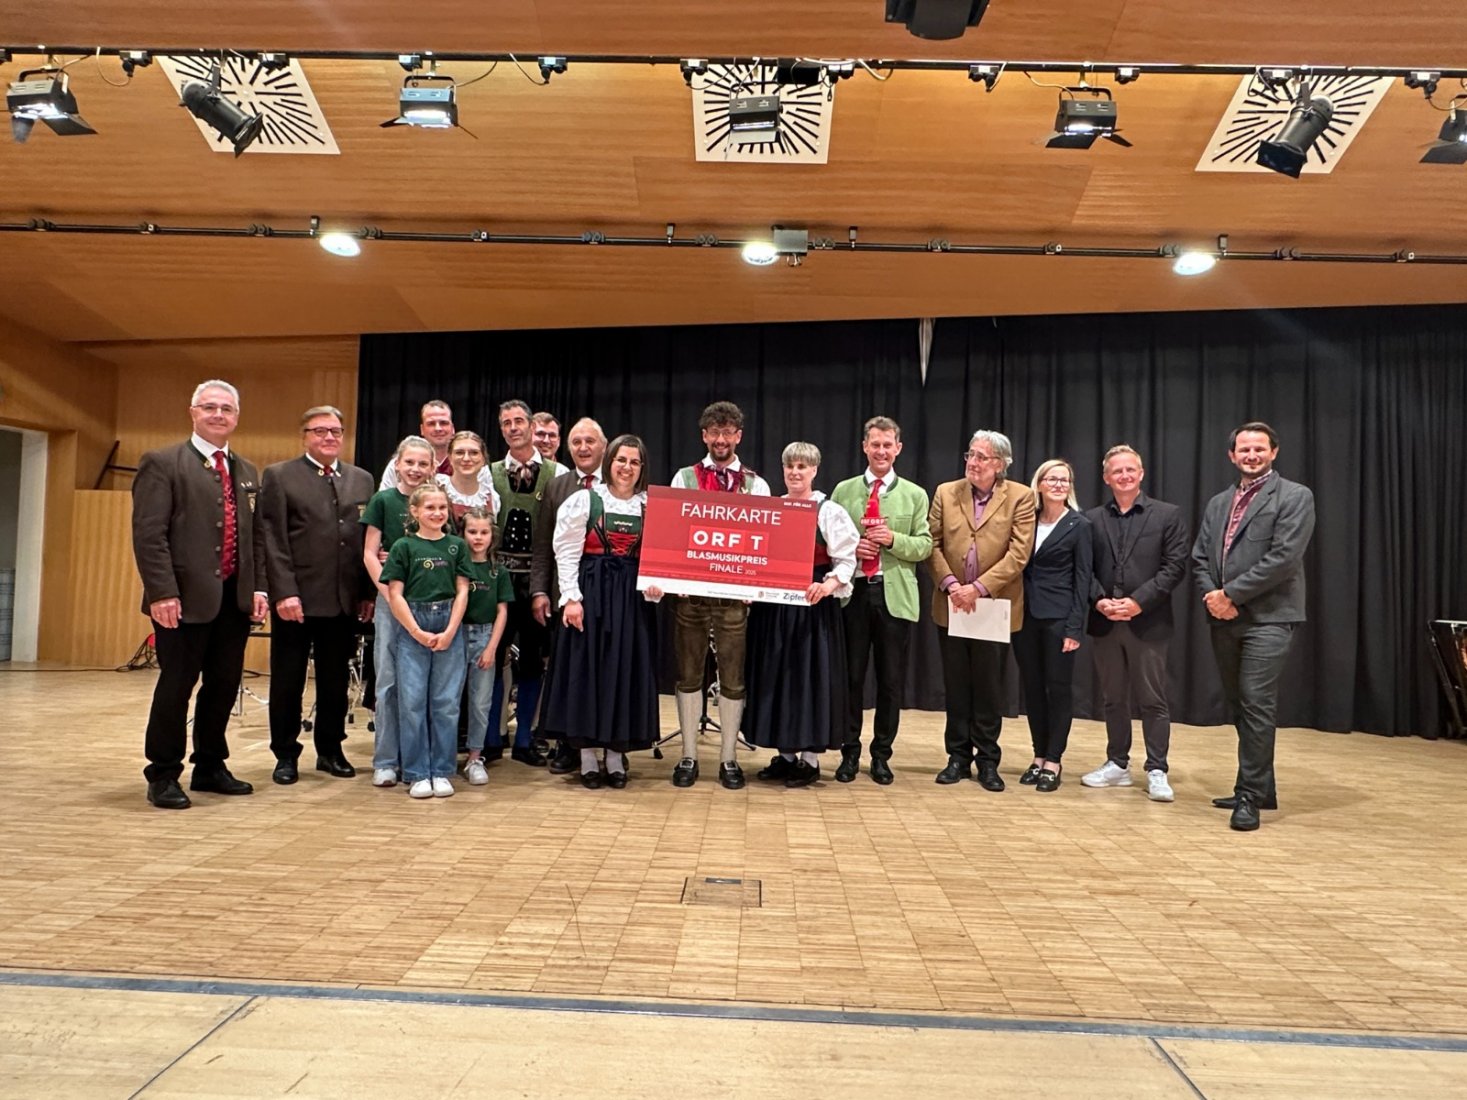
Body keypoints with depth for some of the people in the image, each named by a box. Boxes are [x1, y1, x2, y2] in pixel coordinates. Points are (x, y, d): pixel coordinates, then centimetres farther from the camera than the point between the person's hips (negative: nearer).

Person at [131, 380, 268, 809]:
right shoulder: (162, 463, -3)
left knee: (224, 685, 12)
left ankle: (210, 766, 26)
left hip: (236, 598, 6)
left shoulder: (247, 473, 16)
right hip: (186, 597, -6)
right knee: (176, 686, 2)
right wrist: (161, 592, -17)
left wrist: (259, 588, 7)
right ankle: (163, 775, 15)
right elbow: (148, 533, -10)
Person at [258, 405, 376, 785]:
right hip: (296, 598, -3)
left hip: (345, 598, 3)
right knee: (287, 680, 8)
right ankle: (286, 754, 21)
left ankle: (330, 750, 25)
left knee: (336, 680, 11)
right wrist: (284, 592, -14)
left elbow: (369, 539, 9)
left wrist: (368, 592, 3)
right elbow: (272, 539, -6)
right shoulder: (279, 476, 0)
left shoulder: (361, 479, 11)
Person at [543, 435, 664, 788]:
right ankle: (588, 758, 12)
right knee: (588, 668, 1)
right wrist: (571, 597, -9)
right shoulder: (584, 500, 0)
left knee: (626, 670, 5)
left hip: (633, 596, 2)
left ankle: (616, 756, 16)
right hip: (592, 592, -2)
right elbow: (567, 553, -2)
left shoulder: (652, 506, 7)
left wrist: (655, 585, -10)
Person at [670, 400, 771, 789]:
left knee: (733, 678, 5)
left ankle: (728, 758, 17)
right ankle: (688, 756, 18)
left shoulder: (757, 485, 6)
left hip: (735, 593, 0)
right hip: (690, 590, 0)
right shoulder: (684, 478, 6)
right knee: (688, 674, 8)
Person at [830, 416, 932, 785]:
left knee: (891, 680, 6)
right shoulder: (844, 490, 8)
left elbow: (925, 546, 2)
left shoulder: (915, 495, 7)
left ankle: (881, 754, 20)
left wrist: (894, 539, -15)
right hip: (853, 592, 0)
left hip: (895, 595, 0)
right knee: (851, 676, 6)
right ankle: (850, 752, 18)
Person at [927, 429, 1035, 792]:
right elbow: (932, 544, 1)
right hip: (952, 606, 2)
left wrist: (979, 588, -18)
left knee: (989, 687, 6)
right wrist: (949, 583, -13)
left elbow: (1019, 553, -10)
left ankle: (987, 759, 18)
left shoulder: (1020, 498, -3)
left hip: (995, 607, -2)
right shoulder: (946, 493, 5)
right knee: (956, 685, 9)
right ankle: (958, 756, 20)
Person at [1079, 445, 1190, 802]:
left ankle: (1157, 771, 10)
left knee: (1153, 700, 2)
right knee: (1113, 699, 12)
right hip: (1105, 622, 3)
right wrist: (1100, 600, -12)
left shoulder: (1167, 515, 2)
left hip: (1148, 622, -3)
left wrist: (1138, 601, -14)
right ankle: (1117, 764, 22)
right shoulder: (1092, 519, 9)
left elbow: (1175, 566, -6)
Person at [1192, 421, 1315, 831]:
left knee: (1256, 705, -10)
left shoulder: (1294, 497, -2)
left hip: (1267, 618, -6)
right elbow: (1199, 557, 13)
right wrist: (1212, 596, -6)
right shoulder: (1218, 503, 18)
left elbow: (1284, 558, -13)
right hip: (1224, 618, 7)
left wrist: (1229, 593, -14)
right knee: (1238, 706, 12)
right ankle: (1259, 788, 24)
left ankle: (1250, 796, -3)